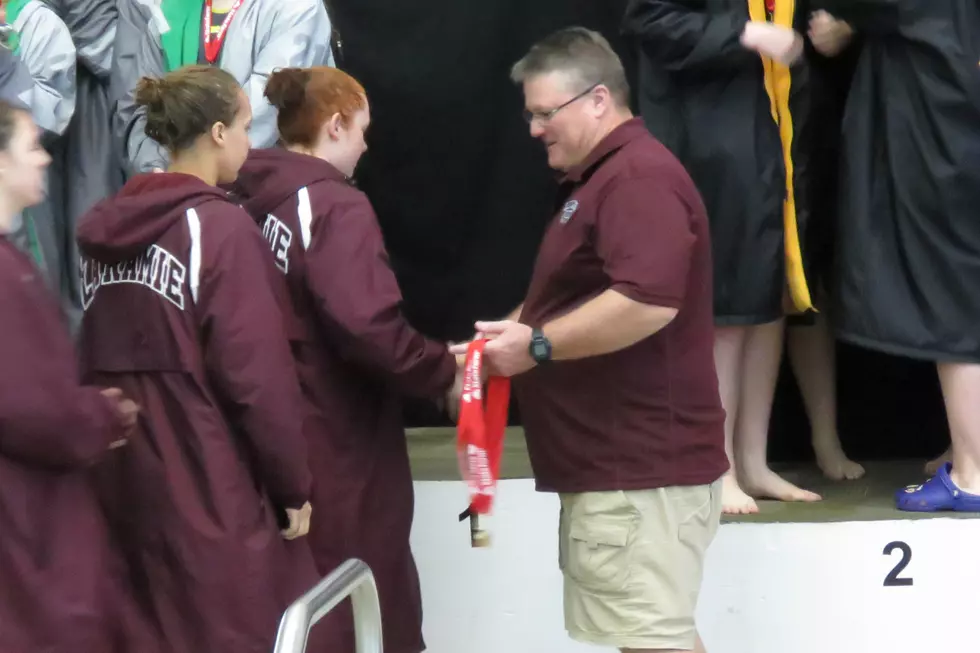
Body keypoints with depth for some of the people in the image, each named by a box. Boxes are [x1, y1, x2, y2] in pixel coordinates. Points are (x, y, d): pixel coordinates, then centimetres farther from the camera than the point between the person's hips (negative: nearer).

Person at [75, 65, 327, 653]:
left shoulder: (101, 227, 8)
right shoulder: (220, 226, -14)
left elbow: (95, 362, 13)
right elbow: (258, 375, -16)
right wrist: (293, 483, -7)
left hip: (126, 485, 7)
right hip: (212, 491, -7)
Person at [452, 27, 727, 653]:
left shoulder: (639, 176, -16)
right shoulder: (601, 178, 19)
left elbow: (649, 301, -30)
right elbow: (580, 294, 29)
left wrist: (538, 346, -21)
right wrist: (514, 330, 11)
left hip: (641, 463, -11)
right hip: (618, 460, 11)